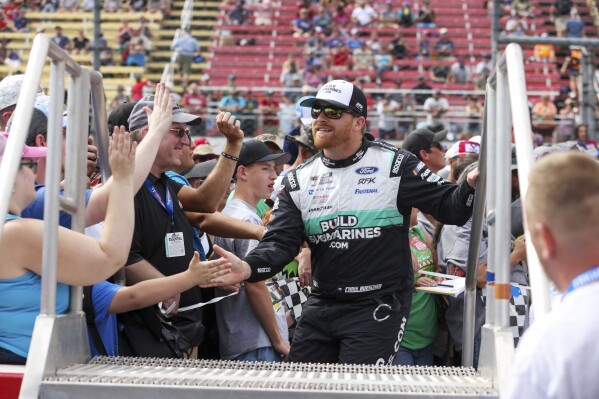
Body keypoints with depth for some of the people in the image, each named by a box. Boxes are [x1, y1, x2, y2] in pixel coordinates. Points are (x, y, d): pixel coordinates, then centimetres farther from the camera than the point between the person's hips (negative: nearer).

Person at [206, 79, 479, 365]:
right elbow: (280, 242, -1)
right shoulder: (299, 180, 7)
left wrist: (471, 186, -28)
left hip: (379, 309, -5)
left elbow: (448, 207, -6)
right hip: (320, 307, 5)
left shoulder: (393, 165, -5)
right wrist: (248, 268, -22)